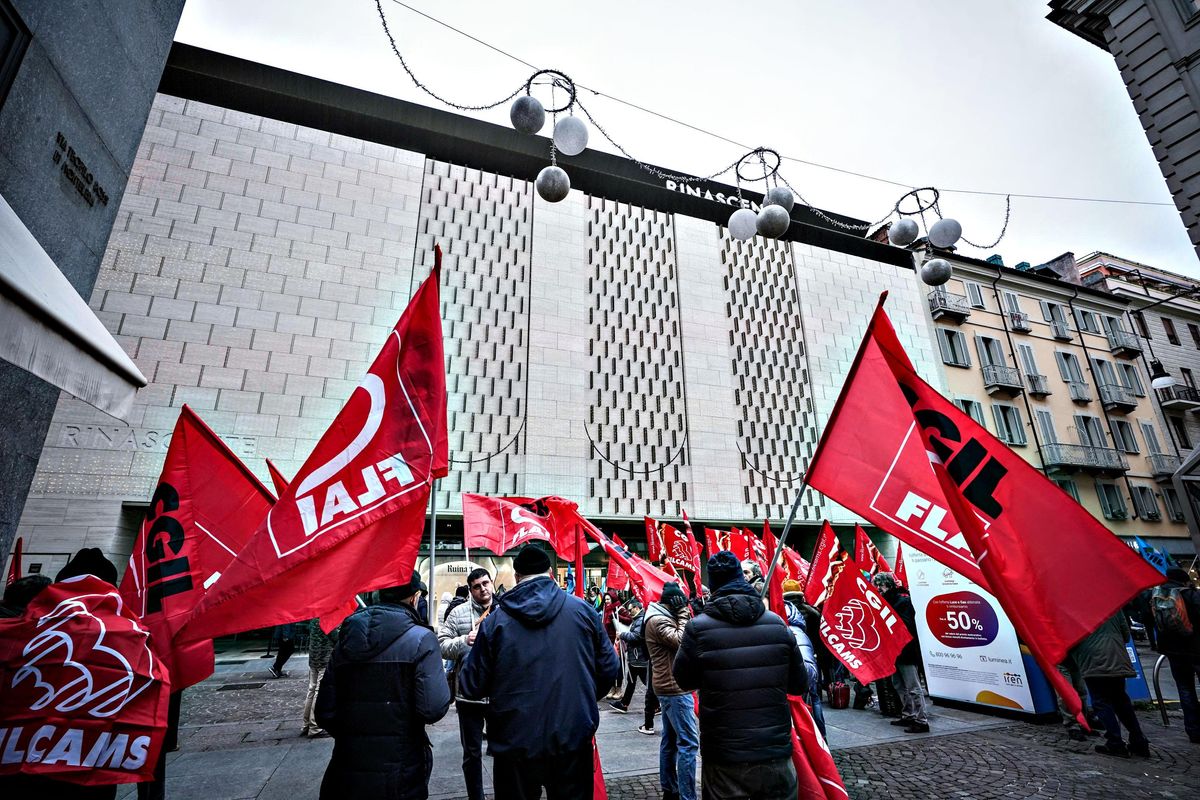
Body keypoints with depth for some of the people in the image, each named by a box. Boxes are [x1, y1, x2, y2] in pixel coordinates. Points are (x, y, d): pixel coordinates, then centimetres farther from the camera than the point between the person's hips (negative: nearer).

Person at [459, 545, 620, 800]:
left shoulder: (496, 619, -10)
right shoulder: (582, 611, -7)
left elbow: (472, 685, -5)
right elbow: (608, 669, 0)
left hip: (515, 743, -1)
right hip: (573, 740, 1)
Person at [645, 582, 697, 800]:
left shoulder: (660, 617, 14)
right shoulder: (659, 620, -18)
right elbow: (681, 641, -27)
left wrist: (682, 616, 1)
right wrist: (683, 614, -18)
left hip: (668, 687, 10)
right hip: (675, 688, -10)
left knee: (670, 739, 16)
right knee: (688, 743, -8)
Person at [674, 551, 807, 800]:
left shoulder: (698, 627, -13)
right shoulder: (777, 624, -5)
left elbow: (683, 681, 1)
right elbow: (799, 686, 4)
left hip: (723, 760, -1)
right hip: (776, 755, 2)